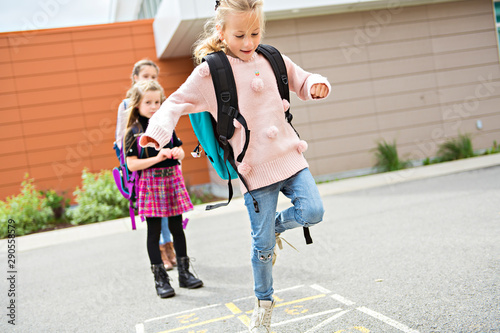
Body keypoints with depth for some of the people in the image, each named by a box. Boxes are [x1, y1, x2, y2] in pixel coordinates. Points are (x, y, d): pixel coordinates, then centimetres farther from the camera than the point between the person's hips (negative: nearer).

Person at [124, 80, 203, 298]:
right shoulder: (133, 133, -5)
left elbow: (181, 152, 15)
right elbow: (132, 165, -12)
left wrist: (177, 153, -8)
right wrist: (157, 158, -21)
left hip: (173, 178, 4)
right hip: (150, 183, -4)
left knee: (177, 227, 10)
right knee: (154, 231, 1)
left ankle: (184, 272, 21)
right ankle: (160, 279, 10)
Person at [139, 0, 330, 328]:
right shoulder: (210, 71, -5)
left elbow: (302, 80, 21)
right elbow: (177, 103, -4)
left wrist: (316, 85, -3)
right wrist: (156, 132, -22)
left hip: (289, 156, 4)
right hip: (254, 167, -4)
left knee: (312, 211, -13)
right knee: (262, 243, 3)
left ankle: (277, 225, 22)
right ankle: (264, 303, 28)